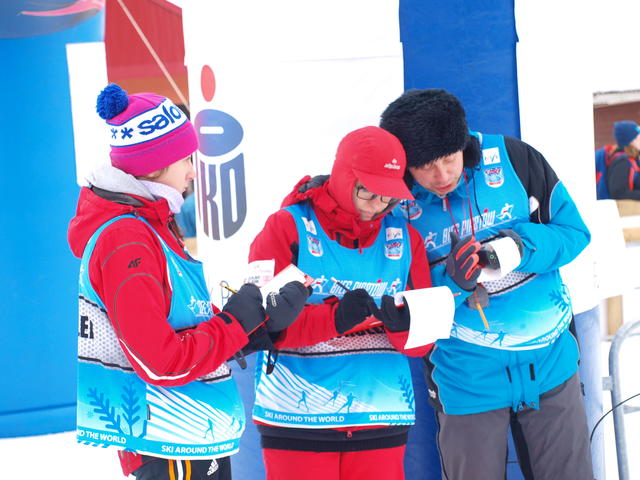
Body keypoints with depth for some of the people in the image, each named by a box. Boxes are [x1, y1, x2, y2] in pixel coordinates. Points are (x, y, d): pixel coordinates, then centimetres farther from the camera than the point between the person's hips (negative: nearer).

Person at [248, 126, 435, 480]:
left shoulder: (404, 238, 9)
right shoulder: (289, 227, -3)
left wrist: (403, 324, -17)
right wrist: (333, 318, -23)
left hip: (381, 420, 3)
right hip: (297, 422, -3)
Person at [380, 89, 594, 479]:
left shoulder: (513, 159, -9)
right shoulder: (394, 207, -9)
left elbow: (574, 232, -3)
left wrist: (520, 246, -22)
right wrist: (452, 281, -25)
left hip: (550, 362, 1)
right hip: (468, 383, -1)